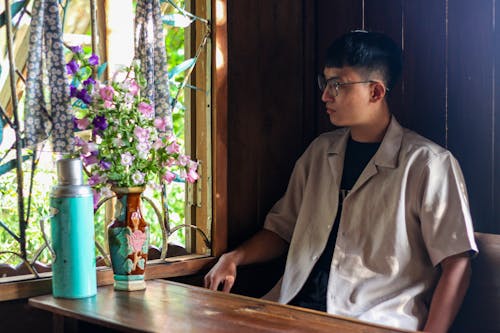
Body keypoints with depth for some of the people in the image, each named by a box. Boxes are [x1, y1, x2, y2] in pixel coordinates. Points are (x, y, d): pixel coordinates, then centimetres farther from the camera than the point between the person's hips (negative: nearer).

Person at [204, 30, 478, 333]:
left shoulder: (427, 164, -4)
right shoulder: (319, 152, 17)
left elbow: (456, 264, -7)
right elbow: (282, 229, 24)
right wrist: (234, 258, 6)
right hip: (295, 305, 7)